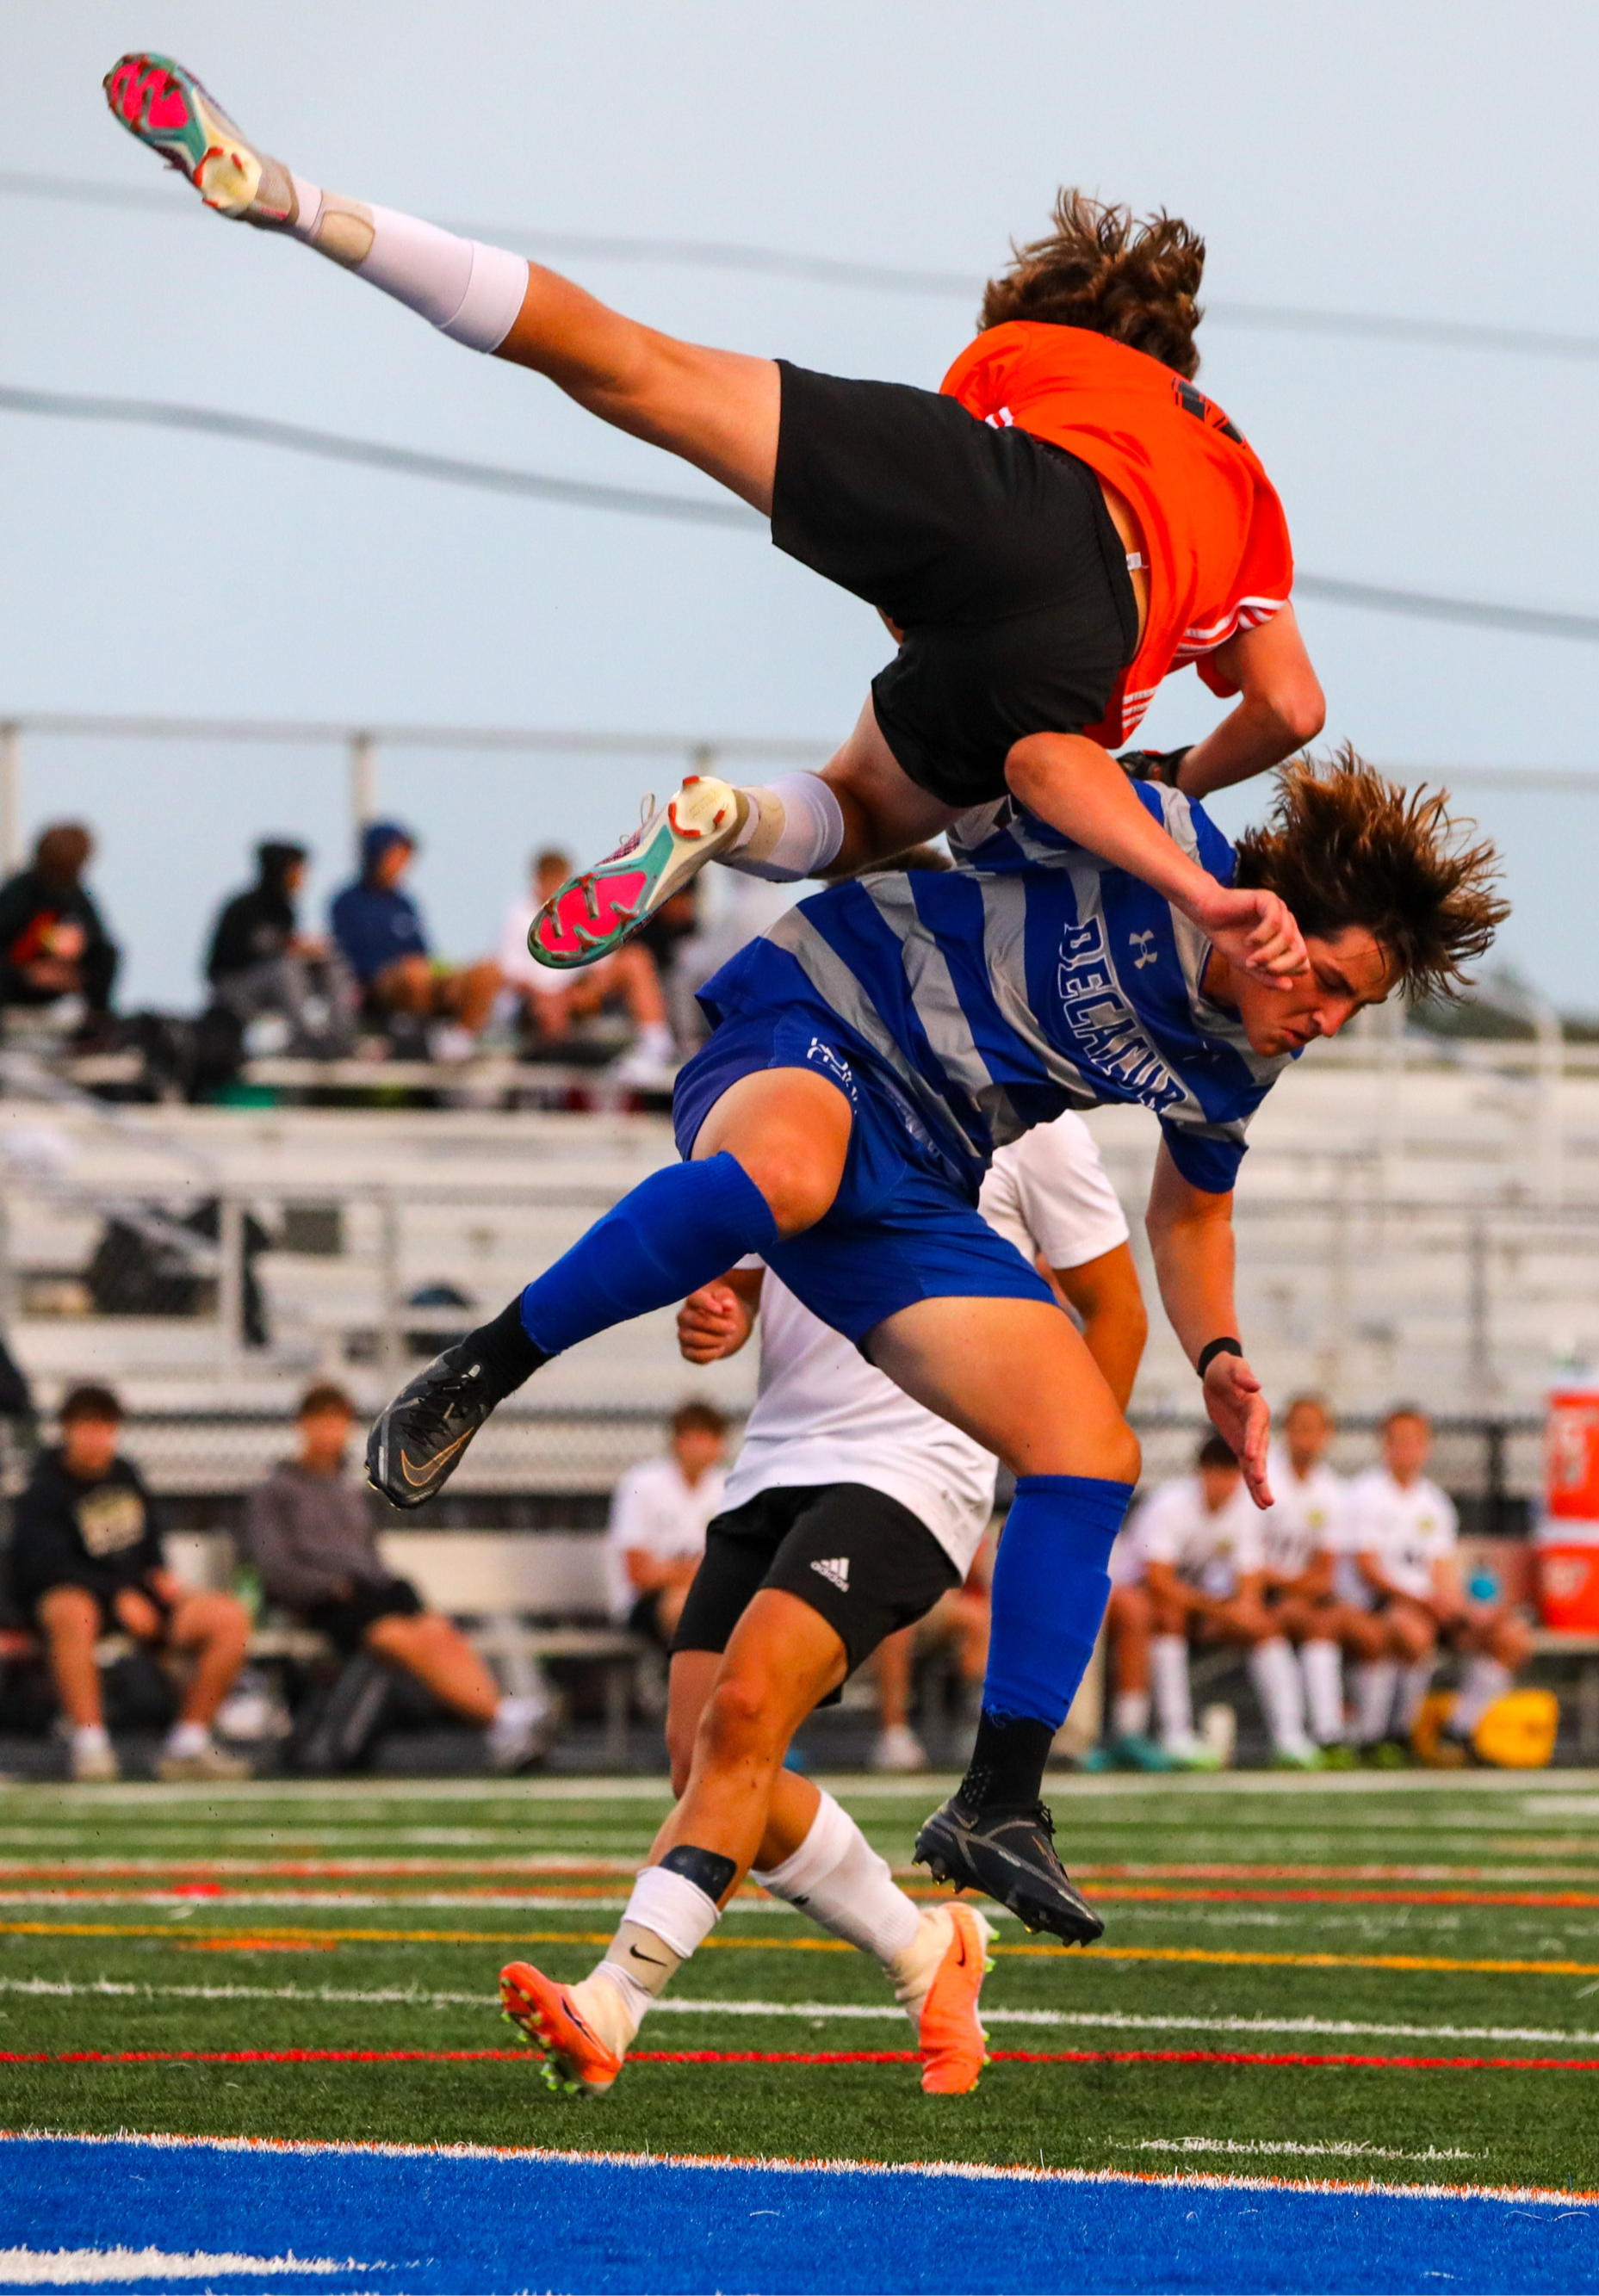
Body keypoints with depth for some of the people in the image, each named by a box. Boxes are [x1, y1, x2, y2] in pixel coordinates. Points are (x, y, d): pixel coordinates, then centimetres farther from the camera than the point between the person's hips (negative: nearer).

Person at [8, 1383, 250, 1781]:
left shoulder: (125, 1474, 12)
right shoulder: (45, 1491, -9)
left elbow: (149, 1536, 25)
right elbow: (49, 1566, -20)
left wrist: (161, 1576, 4)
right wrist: (118, 1597, -27)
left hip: (132, 1595, 7)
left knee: (231, 1617, -11)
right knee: (73, 1614, -45)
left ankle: (188, 1744, -6)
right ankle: (89, 1745, -42)